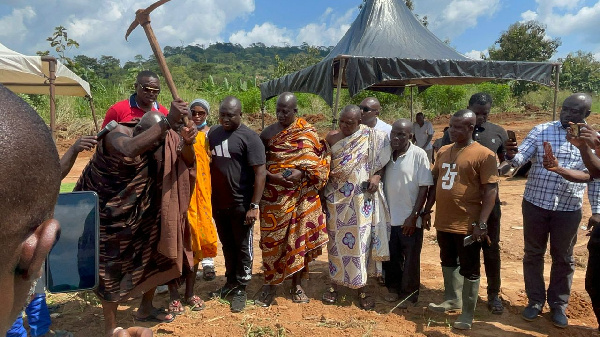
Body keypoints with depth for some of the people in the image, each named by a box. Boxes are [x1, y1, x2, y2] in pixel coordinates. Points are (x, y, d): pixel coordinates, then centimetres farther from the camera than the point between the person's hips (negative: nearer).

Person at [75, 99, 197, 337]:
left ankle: (145, 309, 33)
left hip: (139, 211, 6)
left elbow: (186, 162, -12)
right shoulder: (117, 135, -27)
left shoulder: (161, 140, -9)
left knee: (154, 254, 11)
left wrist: (187, 143, -35)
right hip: (107, 212, -6)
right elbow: (130, 150, -51)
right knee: (112, 267, -1)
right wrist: (168, 122, -58)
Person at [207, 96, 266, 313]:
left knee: (242, 248, 7)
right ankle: (230, 282, 35)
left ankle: (241, 289, 20)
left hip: (241, 205, -5)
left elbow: (260, 173, -15)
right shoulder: (213, 133, 7)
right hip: (218, 203, 6)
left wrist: (254, 206, -19)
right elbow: (208, 164, 15)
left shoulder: (250, 138, -12)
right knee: (227, 246, 18)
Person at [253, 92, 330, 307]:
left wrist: (302, 173, -15)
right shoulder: (268, 133, 2)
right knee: (272, 238, 3)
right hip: (274, 196, 0)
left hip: (302, 195, 0)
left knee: (300, 237, 8)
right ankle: (270, 283, 20)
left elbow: (320, 160, 1)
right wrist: (272, 176, -15)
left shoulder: (308, 132, 1)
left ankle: (296, 284, 24)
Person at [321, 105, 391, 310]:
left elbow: (382, 161, 5)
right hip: (337, 198, 2)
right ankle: (334, 284, 22)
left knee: (361, 240, 3)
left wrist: (376, 176, -12)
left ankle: (361, 287, 16)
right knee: (336, 240, 8)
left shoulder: (372, 137, -2)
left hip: (361, 199, -1)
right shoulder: (331, 137, 3)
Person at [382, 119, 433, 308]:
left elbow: (424, 188, -12)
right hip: (389, 217, 5)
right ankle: (393, 289, 34)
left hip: (410, 219, -4)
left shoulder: (418, 155, -11)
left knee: (411, 259, 9)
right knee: (391, 257, 15)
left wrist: (414, 216, -15)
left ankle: (409, 294, 24)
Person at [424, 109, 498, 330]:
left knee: (469, 269, 6)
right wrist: (427, 210, 12)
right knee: (448, 262, 21)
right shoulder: (443, 152, 8)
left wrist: (481, 223, -19)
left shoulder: (483, 154, -12)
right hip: (443, 221, 7)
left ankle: (468, 313, 20)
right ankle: (452, 300, 40)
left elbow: (491, 190, -14)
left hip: (468, 224, -7)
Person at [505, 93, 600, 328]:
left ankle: (558, 304, 31)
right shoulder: (541, 130, -3)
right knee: (533, 254, 11)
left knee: (563, 258, 13)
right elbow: (521, 159, -9)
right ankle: (535, 300, 28)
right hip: (535, 203, 0)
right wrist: (511, 154, -33)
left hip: (568, 209, 1)